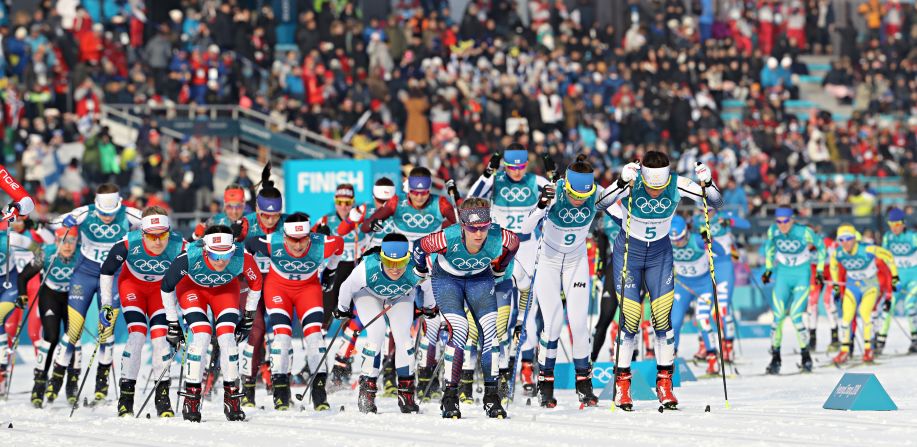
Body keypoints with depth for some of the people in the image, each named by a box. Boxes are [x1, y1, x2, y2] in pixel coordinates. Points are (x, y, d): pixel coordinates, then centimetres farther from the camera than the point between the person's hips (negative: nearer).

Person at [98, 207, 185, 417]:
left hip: (161, 287, 1)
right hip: (132, 283, -1)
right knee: (138, 332, -18)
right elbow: (107, 271, -14)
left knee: (161, 334, -13)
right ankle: (126, 394, -9)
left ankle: (162, 394, 1)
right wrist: (105, 305, -13)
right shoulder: (129, 244, -34)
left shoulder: (179, 246, -32)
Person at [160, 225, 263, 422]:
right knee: (202, 333, -21)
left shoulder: (242, 258, -35)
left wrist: (249, 317, -2)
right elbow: (166, 287, -19)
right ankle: (191, 397, -11)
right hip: (192, 286, -1)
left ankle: (232, 397, -2)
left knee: (227, 335, -16)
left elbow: (256, 282, -10)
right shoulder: (189, 257, -39)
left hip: (225, 288, 1)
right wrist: (172, 323, -10)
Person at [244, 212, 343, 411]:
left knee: (314, 331, -14)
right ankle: (280, 390, -10)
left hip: (309, 287, 1)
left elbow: (339, 244, -6)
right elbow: (248, 245, -11)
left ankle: (319, 386, -8)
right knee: (282, 333, -17)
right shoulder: (272, 244, -32)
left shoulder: (321, 246, -30)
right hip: (277, 286, -1)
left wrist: (330, 272, 7)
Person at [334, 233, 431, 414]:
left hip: (401, 297, 2)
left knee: (403, 336, -11)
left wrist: (430, 307, 7)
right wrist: (342, 309, -1)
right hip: (369, 294, -2)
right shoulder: (367, 268, -42)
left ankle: (406, 391, 3)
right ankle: (366, 390, -6)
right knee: (376, 335, -18)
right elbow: (347, 287, -19)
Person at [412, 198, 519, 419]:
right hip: (446, 278, -3)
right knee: (459, 328, -21)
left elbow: (514, 244, -7)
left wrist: (499, 270, 11)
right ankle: (450, 395, -11)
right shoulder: (448, 239, -38)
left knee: (490, 330, -12)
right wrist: (421, 273, 3)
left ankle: (491, 396, -1)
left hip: (480, 279, 3)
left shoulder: (500, 239, -33)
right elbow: (419, 247, -17)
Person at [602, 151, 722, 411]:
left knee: (663, 318, -7)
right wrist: (622, 183, -54)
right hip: (628, 251, -2)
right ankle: (621, 385, 6)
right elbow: (601, 203, -38)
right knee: (630, 319, -7)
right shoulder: (631, 184, -25)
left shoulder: (677, 185, -19)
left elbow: (716, 203, -17)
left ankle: (664, 385, 2)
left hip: (660, 254, 2)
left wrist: (707, 183, -37)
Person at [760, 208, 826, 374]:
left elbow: (820, 246, -1)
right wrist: (768, 268, 12)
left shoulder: (804, 232, -18)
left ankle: (805, 354, 3)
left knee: (796, 316, -14)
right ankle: (775, 358, 3)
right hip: (783, 274, 3)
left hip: (802, 275, -3)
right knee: (778, 317, -6)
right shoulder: (773, 231, -8)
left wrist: (819, 271, 0)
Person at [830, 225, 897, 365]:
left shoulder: (867, 249, -26)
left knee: (865, 312, -22)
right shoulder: (838, 253, -14)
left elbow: (888, 256, -13)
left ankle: (868, 349, -7)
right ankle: (844, 351, 6)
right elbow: (834, 266, 10)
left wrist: (894, 276, -5)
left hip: (870, 285, -4)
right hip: (852, 286, 4)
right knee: (846, 316, -7)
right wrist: (836, 284, 16)